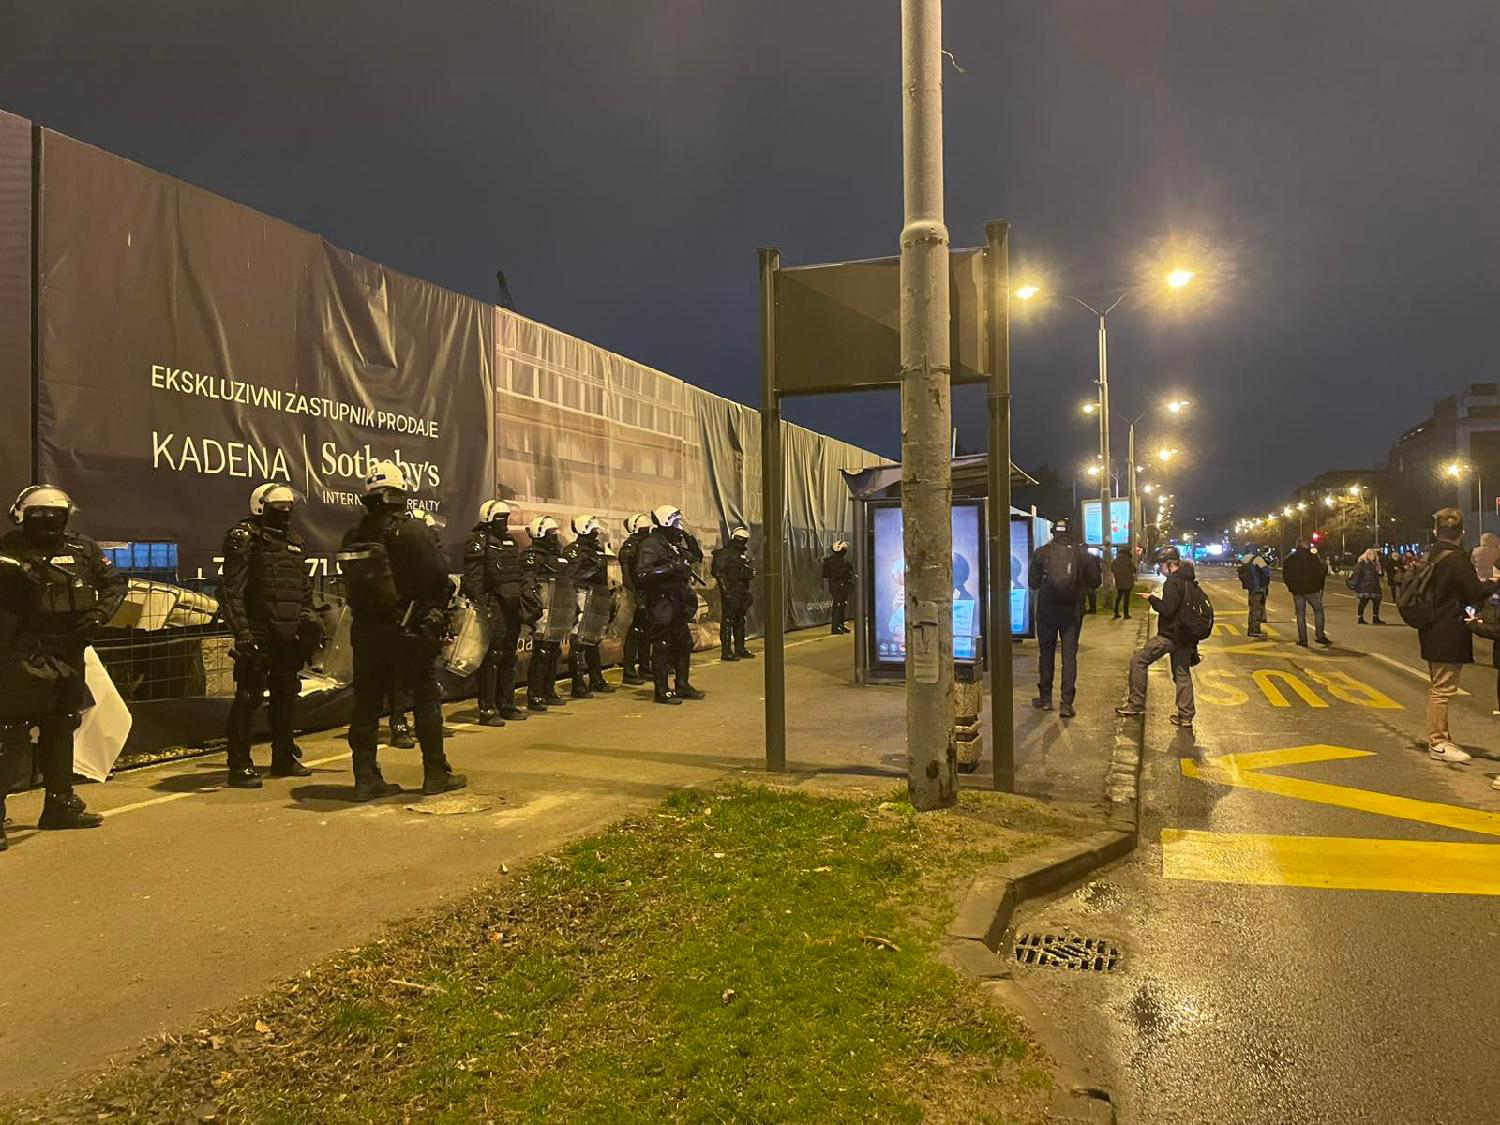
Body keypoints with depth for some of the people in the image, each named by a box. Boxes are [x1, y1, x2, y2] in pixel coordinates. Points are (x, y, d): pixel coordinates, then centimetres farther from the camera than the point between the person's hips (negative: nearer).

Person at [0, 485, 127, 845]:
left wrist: (100, 613, -3)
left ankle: (60, 804, 27)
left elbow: (115, 582, 12)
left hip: (70, 652, 5)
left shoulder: (83, 549, 7)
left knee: (60, 726, 15)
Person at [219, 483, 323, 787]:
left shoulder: (294, 542, 17)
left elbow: (304, 589, 25)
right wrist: (242, 631, -21)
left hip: (289, 634, 8)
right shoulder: (245, 539, -7)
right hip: (259, 633, -8)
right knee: (249, 697, -6)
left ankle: (284, 757, 26)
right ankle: (239, 766, -1)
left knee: (287, 694, 14)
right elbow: (232, 589, -14)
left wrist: (309, 621, 18)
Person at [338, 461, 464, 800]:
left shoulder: (353, 537, 5)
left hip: (365, 629, 5)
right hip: (408, 629, -5)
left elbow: (350, 583, 11)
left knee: (366, 702, 9)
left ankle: (366, 778, 12)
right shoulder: (413, 531, -12)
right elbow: (438, 578, -13)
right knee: (426, 698, 6)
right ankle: (436, 774, 12)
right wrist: (440, 608, 4)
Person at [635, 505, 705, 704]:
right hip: (661, 603, -9)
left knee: (684, 643, 14)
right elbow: (642, 575, -23)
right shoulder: (651, 544, -13)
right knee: (662, 645, -4)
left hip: (677, 602, 9)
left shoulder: (674, 544, 15)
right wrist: (669, 569, -27)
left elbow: (696, 558, 28)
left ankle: (683, 685, 24)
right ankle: (662, 691, 2)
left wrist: (691, 541, 10)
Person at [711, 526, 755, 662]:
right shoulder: (725, 553, -9)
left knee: (740, 621, 14)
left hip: (742, 592, 9)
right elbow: (718, 571, -16)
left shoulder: (744, 555, 19)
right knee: (728, 621, -8)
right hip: (730, 593, -9)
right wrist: (726, 589, -20)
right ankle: (726, 652, -7)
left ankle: (740, 649, 23)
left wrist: (747, 592, 20)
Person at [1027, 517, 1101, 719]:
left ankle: (1045, 698, 22)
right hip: (1072, 612, 0)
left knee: (1046, 653, 14)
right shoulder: (1082, 554, -4)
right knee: (1069, 655, 4)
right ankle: (1067, 703, -1)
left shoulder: (1041, 552, -6)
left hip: (1046, 611, 0)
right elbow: (1095, 582, 4)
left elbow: (1032, 583, -1)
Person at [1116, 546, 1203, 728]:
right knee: (1182, 673, 13)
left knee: (1138, 661, 1)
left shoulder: (1172, 581, -16)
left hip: (1169, 635, -9)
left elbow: (1167, 609, -22)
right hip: (1186, 635, 9)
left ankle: (1136, 704, 1)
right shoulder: (1190, 582, 11)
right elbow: (1202, 600, 20)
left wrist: (1152, 598, -7)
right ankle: (1185, 716, 14)